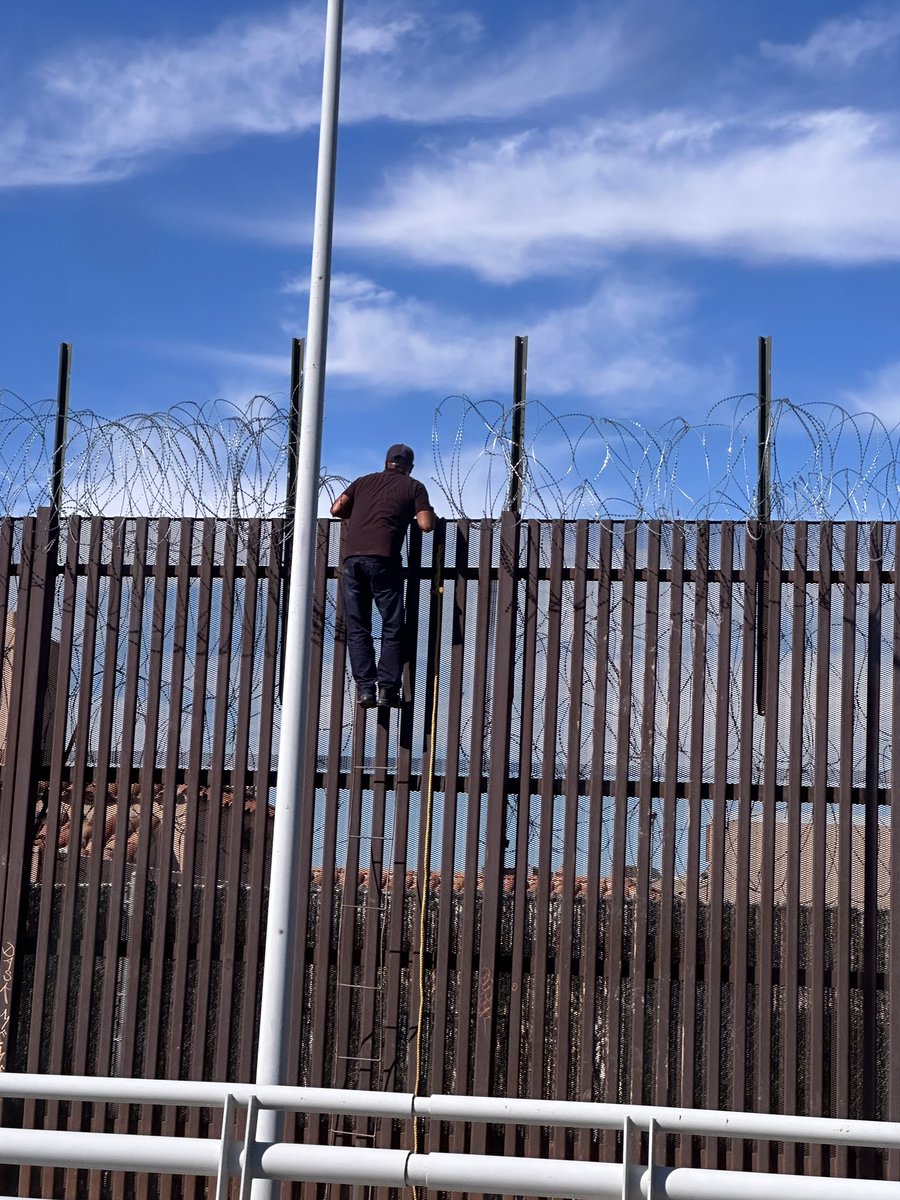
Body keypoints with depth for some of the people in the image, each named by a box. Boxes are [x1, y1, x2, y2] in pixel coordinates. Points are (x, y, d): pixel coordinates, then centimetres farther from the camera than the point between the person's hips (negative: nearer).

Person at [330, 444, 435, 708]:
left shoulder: (364, 481, 25)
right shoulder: (414, 487, 15)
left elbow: (337, 509, 13)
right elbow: (426, 525, 5)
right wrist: (424, 514, 28)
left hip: (352, 555, 3)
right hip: (383, 557, -3)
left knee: (357, 629, 6)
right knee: (392, 627, 3)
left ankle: (365, 688, -2)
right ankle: (387, 689, -6)